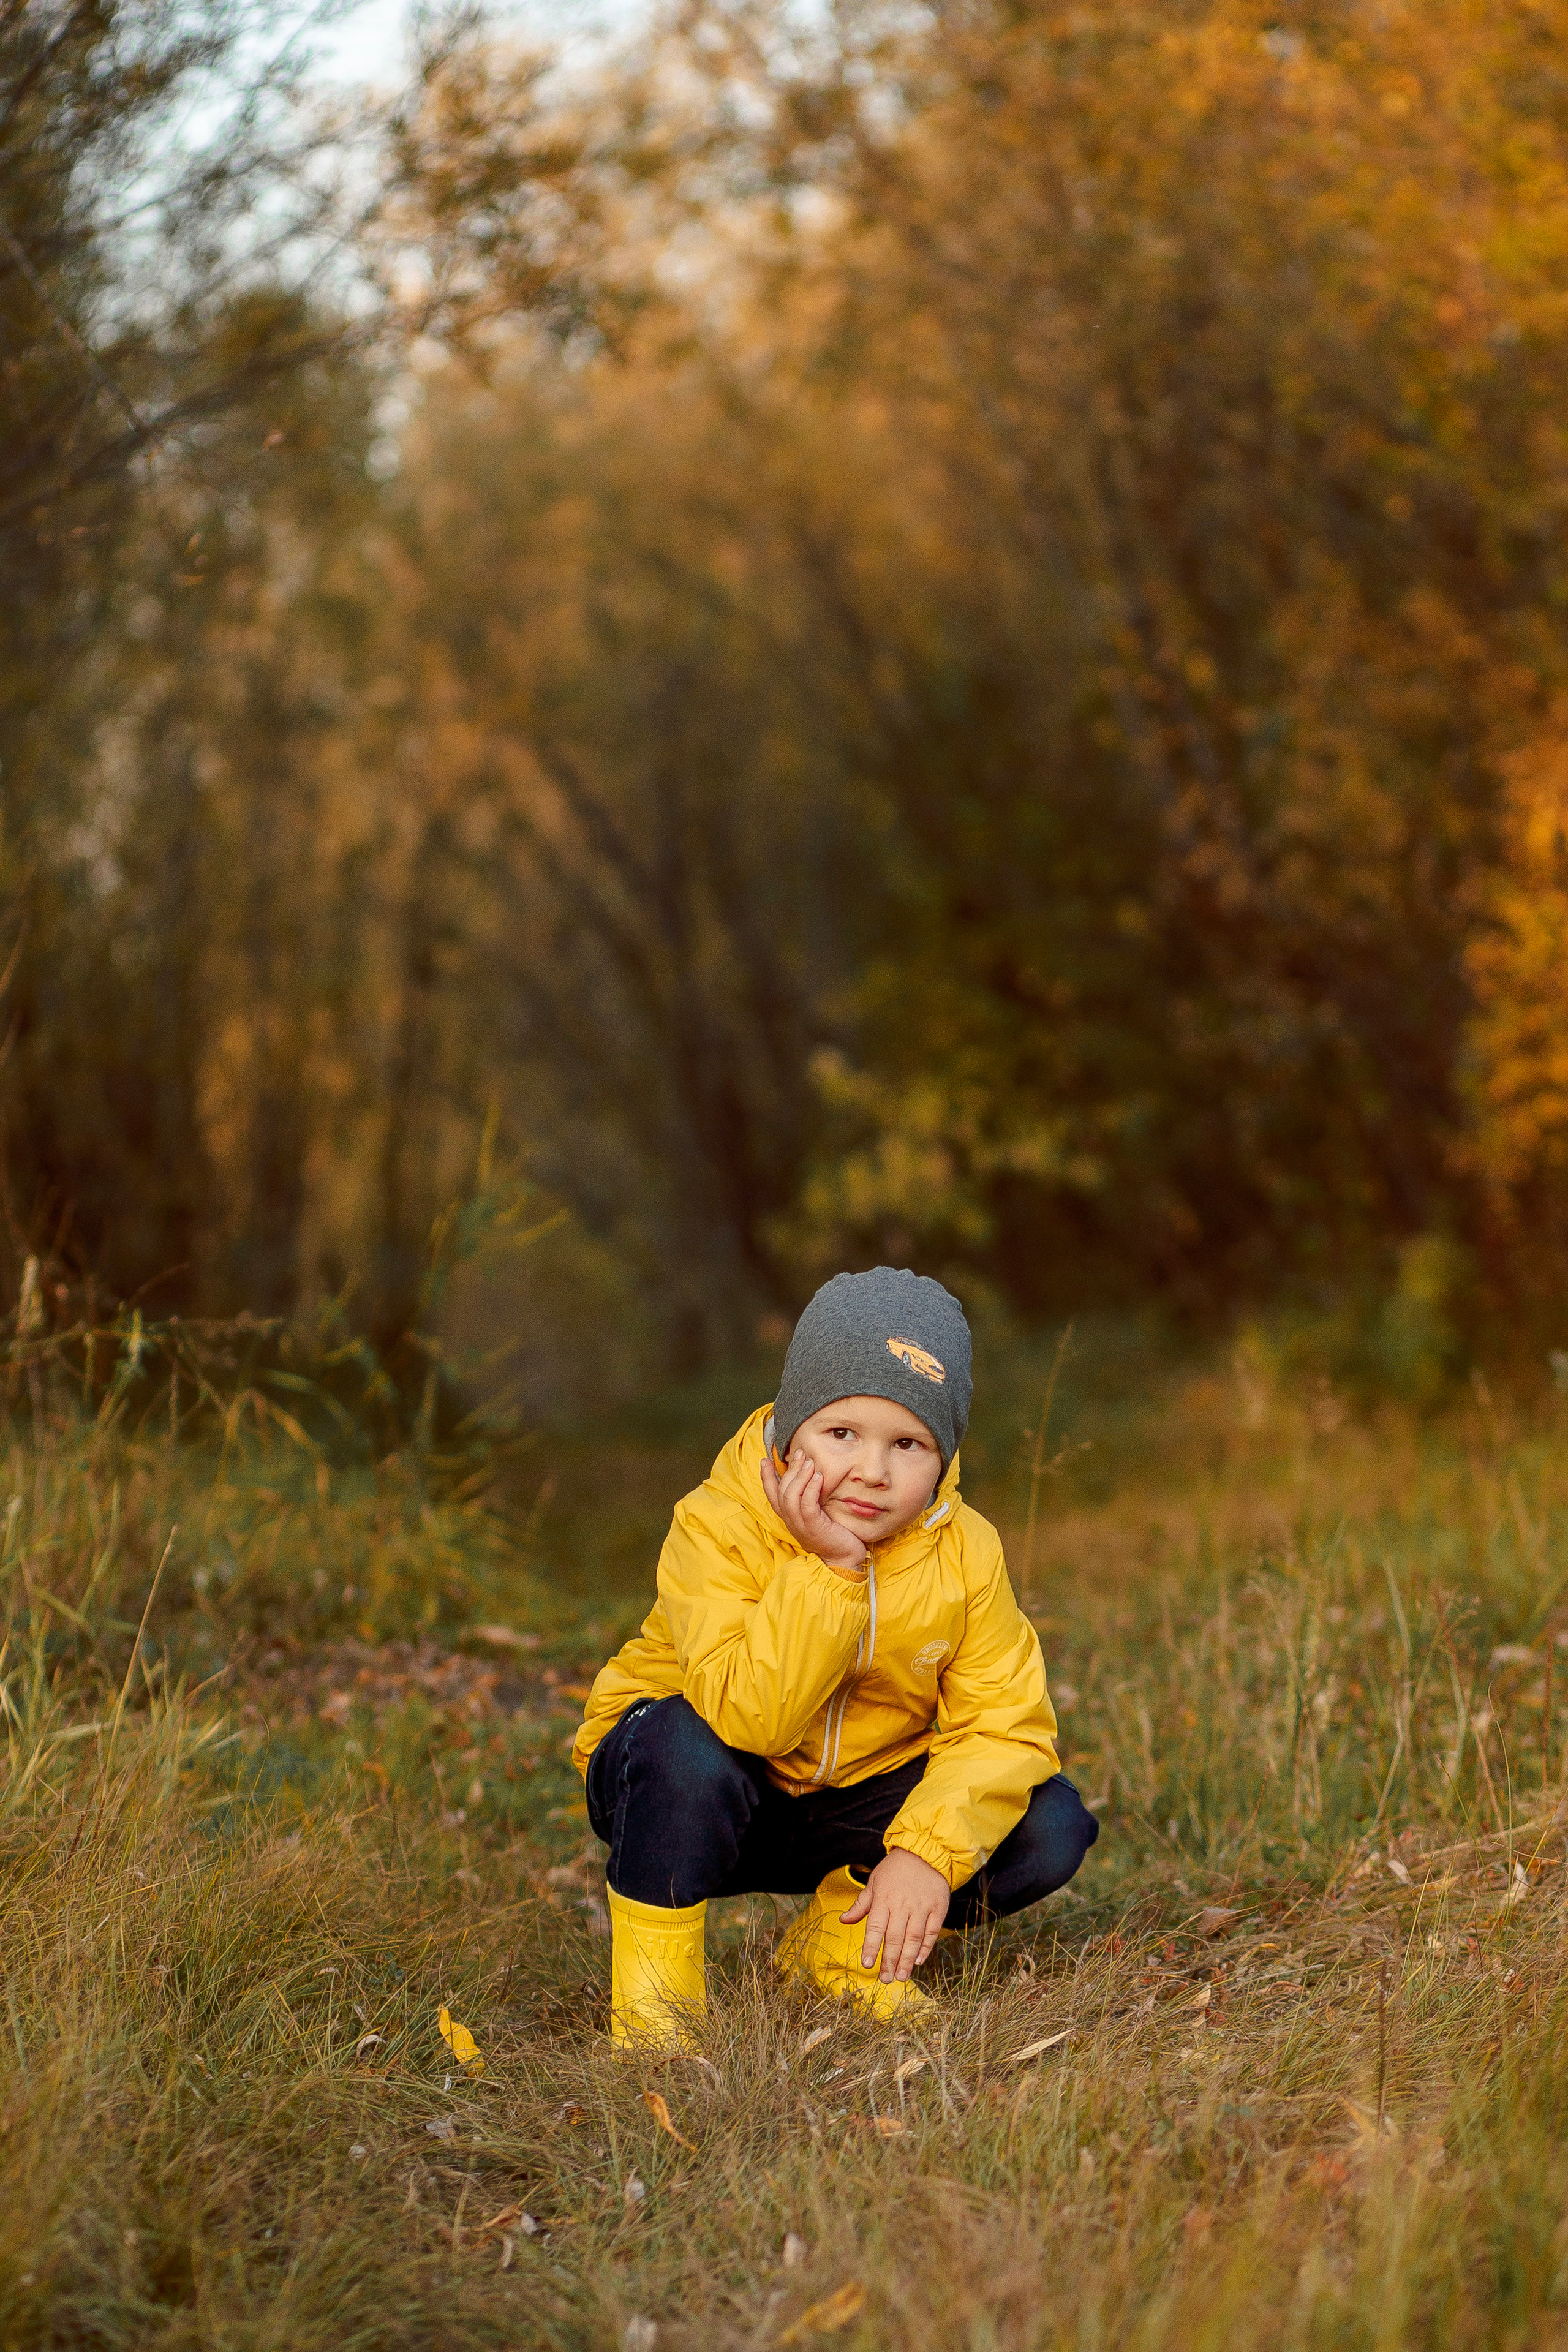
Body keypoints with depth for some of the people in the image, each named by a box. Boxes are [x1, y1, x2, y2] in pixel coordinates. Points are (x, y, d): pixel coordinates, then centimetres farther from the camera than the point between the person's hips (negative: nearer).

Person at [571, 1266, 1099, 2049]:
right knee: (684, 1741, -39)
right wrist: (828, 1568, -41)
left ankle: (841, 1939, 7)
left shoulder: (964, 1552, -12)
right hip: (715, 1803, -4)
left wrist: (928, 1852, -31)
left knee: (1052, 1828, -16)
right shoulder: (716, 1528, -25)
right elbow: (750, 1717, -36)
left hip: (859, 1797, 4)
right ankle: (653, 1974, -15)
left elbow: (1003, 1723, -16)